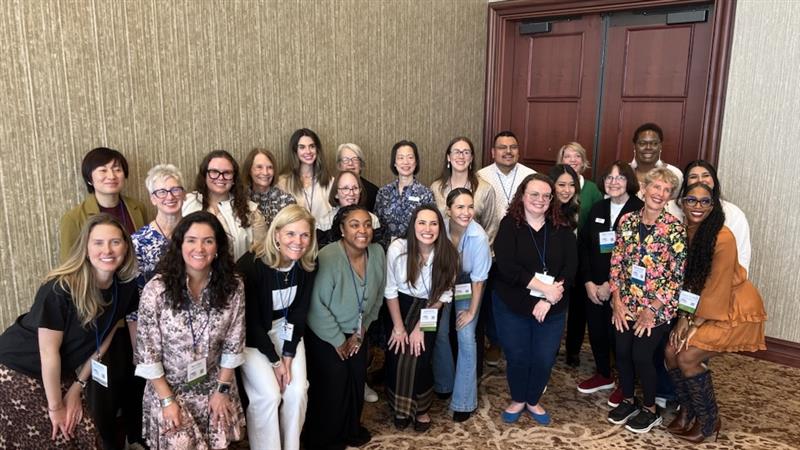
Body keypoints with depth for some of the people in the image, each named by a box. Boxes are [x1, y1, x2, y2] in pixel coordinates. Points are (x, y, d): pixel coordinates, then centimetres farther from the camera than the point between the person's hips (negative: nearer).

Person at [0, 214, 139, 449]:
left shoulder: (125, 287, -11)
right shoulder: (60, 289, -28)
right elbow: (49, 352, -22)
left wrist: (78, 386, 1)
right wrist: (55, 407, -14)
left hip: (60, 373, 6)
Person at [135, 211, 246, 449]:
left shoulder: (233, 287, -11)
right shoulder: (156, 290, -18)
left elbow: (233, 344, -3)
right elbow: (148, 352, -12)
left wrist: (222, 389, -4)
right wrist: (167, 400, -11)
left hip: (214, 386, 2)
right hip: (168, 387, -2)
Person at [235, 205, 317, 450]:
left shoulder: (307, 265, -12)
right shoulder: (251, 264, -27)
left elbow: (299, 313, -4)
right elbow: (251, 320, -20)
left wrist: (288, 356, -10)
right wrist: (275, 360, -15)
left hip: (284, 329, 4)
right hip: (250, 334, -4)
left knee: (297, 390, -8)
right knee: (269, 395, -17)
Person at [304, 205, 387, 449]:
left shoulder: (377, 253, -11)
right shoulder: (327, 258, -29)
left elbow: (378, 296, 1)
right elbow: (317, 306, -25)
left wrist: (361, 331, 1)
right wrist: (338, 340, -15)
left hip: (358, 333, 6)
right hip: (326, 337, -5)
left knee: (357, 383, 17)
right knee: (331, 389, 6)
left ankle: (352, 429, 43)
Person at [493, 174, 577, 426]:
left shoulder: (562, 229, 0)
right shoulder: (509, 225, -9)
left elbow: (570, 268, -8)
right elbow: (506, 266, -20)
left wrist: (548, 300, -19)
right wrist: (545, 288, -23)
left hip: (552, 309, 2)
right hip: (512, 306, -2)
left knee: (544, 360, 9)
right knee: (517, 357, 9)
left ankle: (533, 401, 35)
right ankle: (518, 400, 36)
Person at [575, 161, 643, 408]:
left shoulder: (640, 211, -11)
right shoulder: (597, 209, 7)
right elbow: (583, 246, 6)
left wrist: (611, 285, -14)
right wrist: (588, 282, -3)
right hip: (593, 287, 5)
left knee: (618, 335, 4)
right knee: (596, 332, 14)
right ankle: (603, 375, 38)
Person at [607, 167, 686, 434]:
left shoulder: (675, 229, -12)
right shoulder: (627, 220, 0)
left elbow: (677, 275, -12)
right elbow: (616, 262, 3)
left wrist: (651, 309, -13)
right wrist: (617, 300, -4)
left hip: (656, 307, -4)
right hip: (625, 304, 4)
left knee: (641, 356, -1)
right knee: (622, 352, 9)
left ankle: (650, 410, 25)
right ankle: (628, 401, 33)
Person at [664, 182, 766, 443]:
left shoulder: (723, 238, -24)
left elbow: (717, 287, -21)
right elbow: (683, 280, 2)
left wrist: (695, 324, -14)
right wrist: (684, 318, -3)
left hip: (734, 310, -6)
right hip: (700, 308, 6)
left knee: (687, 357, -13)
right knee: (671, 351, -4)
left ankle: (709, 421, 10)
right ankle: (687, 410, 19)